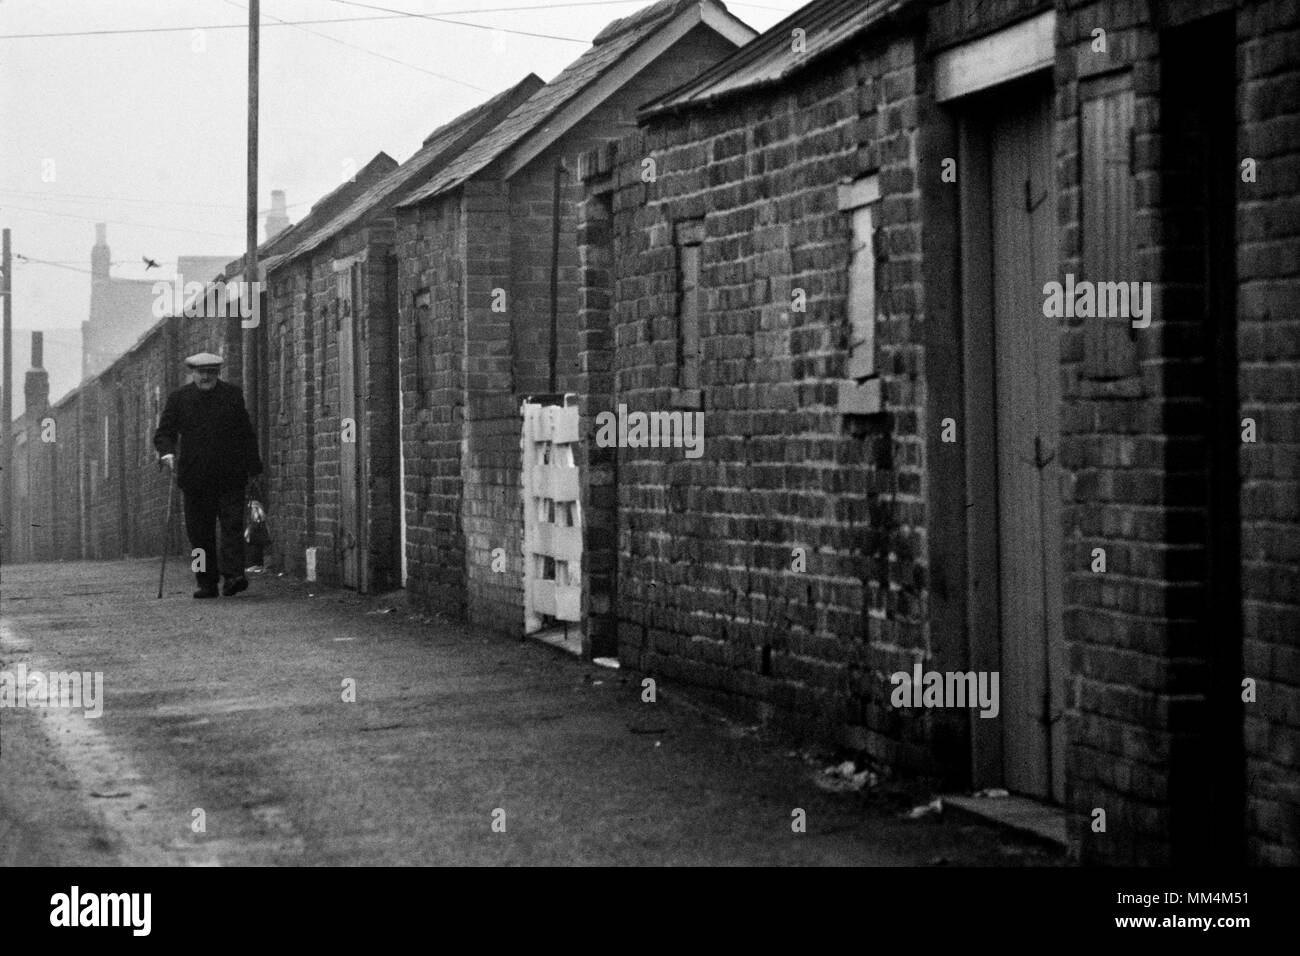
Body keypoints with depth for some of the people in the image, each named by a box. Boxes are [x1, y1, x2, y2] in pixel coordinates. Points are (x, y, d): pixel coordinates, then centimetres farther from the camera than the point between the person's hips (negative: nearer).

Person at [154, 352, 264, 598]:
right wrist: (168, 453, -16)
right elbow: (164, 433, 5)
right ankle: (207, 584, 7)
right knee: (200, 531, 2)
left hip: (230, 476, -1)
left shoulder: (233, 395, 7)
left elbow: (247, 434, 11)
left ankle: (233, 575, -19)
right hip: (195, 477, 1)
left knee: (232, 525, -12)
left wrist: (254, 467, 8)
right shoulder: (178, 398, 6)